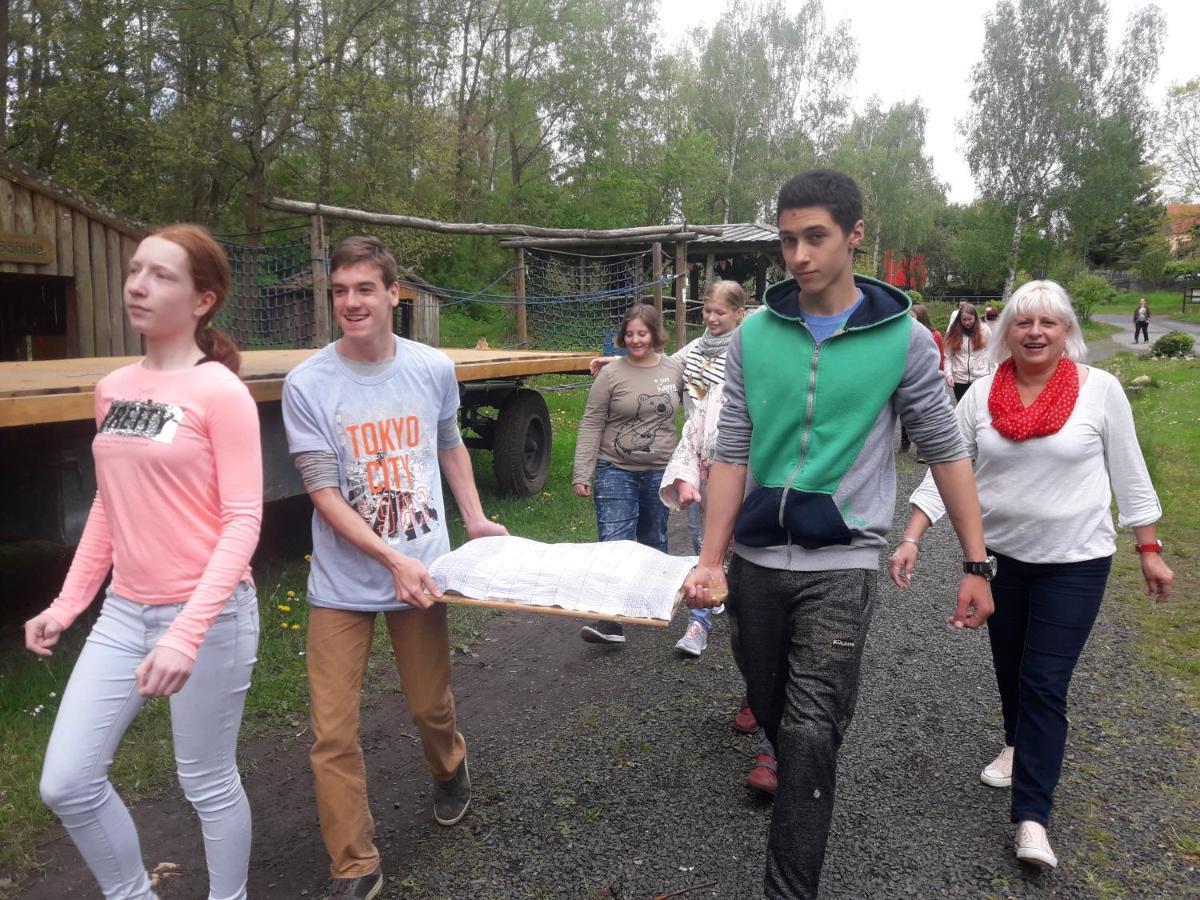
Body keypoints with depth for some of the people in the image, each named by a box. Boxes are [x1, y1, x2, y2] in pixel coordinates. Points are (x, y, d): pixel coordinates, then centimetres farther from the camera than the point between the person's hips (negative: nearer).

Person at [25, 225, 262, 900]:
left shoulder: (221, 392, -14)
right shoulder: (113, 390, 7)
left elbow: (243, 521, -18)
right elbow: (109, 507, 15)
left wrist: (187, 633, -25)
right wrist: (68, 604, 13)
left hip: (208, 615, -6)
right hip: (124, 613, 7)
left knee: (208, 785, 9)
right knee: (67, 783, 10)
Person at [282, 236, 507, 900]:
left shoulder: (433, 368, -2)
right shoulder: (306, 385, -11)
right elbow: (324, 495, -13)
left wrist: (476, 520, 15)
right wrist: (394, 559, -22)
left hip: (421, 571, 2)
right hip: (341, 584, -1)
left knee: (432, 707, 17)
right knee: (333, 735, 0)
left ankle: (450, 772, 52)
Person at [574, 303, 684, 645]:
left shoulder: (674, 369, 2)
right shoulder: (610, 374, -6)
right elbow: (591, 424, -5)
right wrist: (581, 474, -10)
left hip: (659, 472, 3)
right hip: (616, 470, -3)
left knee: (653, 542, 16)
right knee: (614, 543, -9)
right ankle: (610, 622, -8)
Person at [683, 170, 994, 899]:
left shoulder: (903, 338, -5)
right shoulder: (753, 336, 0)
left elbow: (946, 451, 0)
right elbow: (731, 454, 0)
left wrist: (978, 565, -1)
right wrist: (711, 561, -7)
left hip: (841, 565, -3)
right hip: (756, 562, 3)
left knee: (812, 735, -6)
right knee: (773, 713, 19)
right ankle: (788, 771, 50)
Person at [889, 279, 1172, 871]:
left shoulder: (1100, 389, -9)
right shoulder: (982, 394, -5)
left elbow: (1129, 473, -1)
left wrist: (1149, 549, 1)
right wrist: (910, 538, -13)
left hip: (1075, 562, -3)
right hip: (999, 554, 3)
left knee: (1045, 684, -4)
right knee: (1009, 666, 20)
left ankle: (1031, 816, 4)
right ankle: (1019, 744, 48)